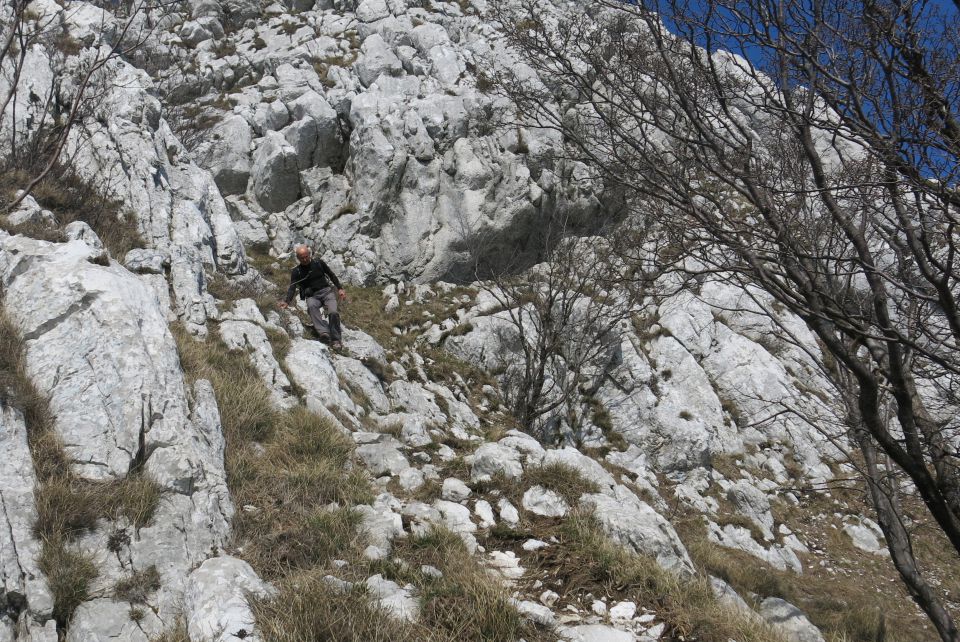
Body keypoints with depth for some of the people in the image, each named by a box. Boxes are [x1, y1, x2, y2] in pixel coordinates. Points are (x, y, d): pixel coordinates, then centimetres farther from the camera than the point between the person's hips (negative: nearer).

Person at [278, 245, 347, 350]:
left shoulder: (319, 263, 5)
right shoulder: (296, 272, 2)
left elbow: (332, 275, 14)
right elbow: (292, 288, -8)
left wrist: (340, 289, 5)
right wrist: (287, 301, -27)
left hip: (326, 291, 1)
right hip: (312, 296, -1)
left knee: (333, 313, -29)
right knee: (311, 306, -39)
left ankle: (335, 340, -28)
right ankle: (323, 332, -50)